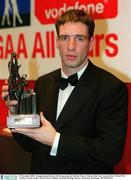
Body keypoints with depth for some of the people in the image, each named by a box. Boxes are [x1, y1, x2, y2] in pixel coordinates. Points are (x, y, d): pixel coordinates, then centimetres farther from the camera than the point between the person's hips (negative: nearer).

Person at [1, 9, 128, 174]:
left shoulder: (112, 88, -17)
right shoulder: (42, 83, -1)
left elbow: (112, 151, -24)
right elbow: (33, 145, 3)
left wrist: (56, 141, -27)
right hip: (41, 172, 5)